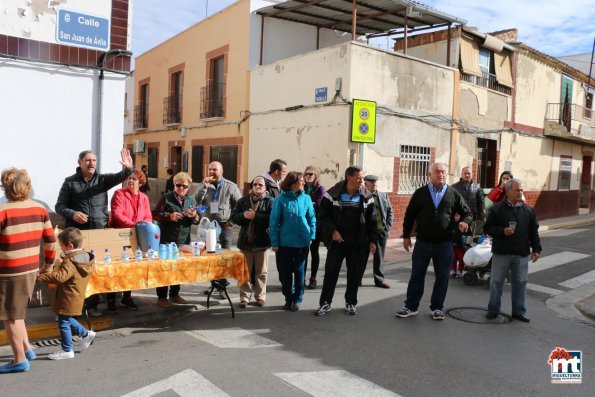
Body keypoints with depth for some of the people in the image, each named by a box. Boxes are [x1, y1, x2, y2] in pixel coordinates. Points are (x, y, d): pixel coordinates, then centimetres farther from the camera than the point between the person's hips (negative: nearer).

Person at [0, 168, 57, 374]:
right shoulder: (40, 209, 2)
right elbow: (50, 240, 7)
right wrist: (48, 264, 18)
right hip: (31, 270, 6)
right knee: (17, 312, 24)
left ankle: (20, 360, 16)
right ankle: (27, 348, 28)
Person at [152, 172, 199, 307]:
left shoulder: (191, 200, 11)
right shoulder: (166, 198, -2)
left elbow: (196, 221, 14)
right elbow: (155, 214, -6)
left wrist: (194, 216, -9)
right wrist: (169, 216, -20)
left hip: (183, 240, 5)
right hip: (166, 240, -4)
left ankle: (174, 294, 26)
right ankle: (161, 297, 11)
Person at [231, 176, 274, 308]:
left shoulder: (270, 201, -3)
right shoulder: (243, 201, 9)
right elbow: (233, 217, 3)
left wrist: (255, 216, -20)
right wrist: (244, 215, -16)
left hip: (262, 242, -3)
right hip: (246, 241, 3)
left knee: (261, 272, 8)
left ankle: (260, 296, 19)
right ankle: (244, 296, 16)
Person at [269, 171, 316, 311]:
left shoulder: (306, 198, 0)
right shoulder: (281, 199, -8)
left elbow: (312, 218, 6)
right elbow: (273, 222, -6)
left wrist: (312, 236, -3)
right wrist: (275, 242, -9)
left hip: (303, 242, 2)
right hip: (285, 242, -2)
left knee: (299, 270, 11)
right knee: (286, 272, 9)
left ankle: (297, 299, 23)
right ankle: (288, 298, 25)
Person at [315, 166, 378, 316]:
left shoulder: (366, 197, 0)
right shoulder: (333, 194, -7)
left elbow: (371, 220, 5)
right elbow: (323, 215, -4)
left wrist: (372, 240, 1)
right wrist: (333, 230, -15)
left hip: (358, 243, 2)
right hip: (337, 240, -2)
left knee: (355, 273, 8)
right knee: (331, 272, 3)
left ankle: (351, 302, 24)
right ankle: (325, 303, 14)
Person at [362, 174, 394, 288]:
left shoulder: (384, 196, 11)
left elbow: (390, 211, 13)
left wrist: (388, 226, 3)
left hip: (381, 231, 4)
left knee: (379, 257, 11)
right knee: (362, 256, 6)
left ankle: (379, 280, 21)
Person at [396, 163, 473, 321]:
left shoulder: (453, 194, 2)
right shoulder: (420, 193, 2)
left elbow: (467, 212, 8)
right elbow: (409, 215, 6)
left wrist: (465, 221, -15)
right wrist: (406, 236, 3)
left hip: (444, 244, 1)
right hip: (422, 243, 0)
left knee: (442, 277, 8)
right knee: (416, 276, 7)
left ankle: (437, 308, 23)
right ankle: (411, 306, 18)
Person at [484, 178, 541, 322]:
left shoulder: (528, 210, 7)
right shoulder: (497, 208, -4)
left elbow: (534, 231, 11)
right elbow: (487, 228, -4)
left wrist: (536, 249, 6)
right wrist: (502, 231, -19)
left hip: (522, 254, 3)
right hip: (501, 253, -3)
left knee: (520, 282, 8)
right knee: (496, 282, 6)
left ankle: (519, 311, 22)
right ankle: (493, 310, 18)